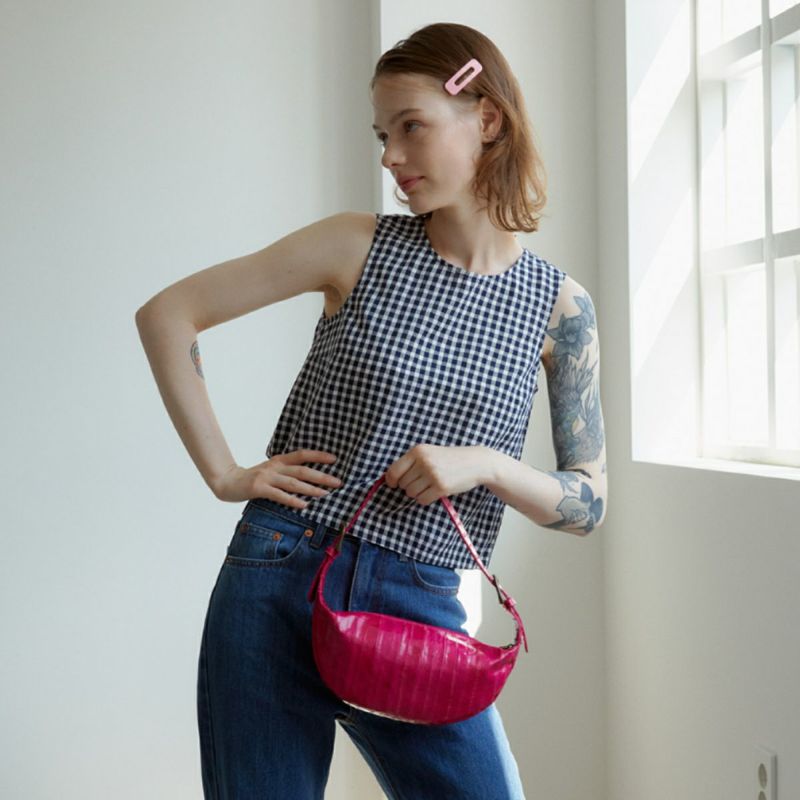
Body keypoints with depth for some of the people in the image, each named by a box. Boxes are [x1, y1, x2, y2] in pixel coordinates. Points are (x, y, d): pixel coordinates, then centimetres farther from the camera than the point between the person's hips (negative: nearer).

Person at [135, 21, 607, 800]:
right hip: (277, 584, 0)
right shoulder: (359, 246, -1)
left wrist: (486, 463, -13)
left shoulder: (558, 305, 2)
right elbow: (165, 315, 1)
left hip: (419, 604, 1)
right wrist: (223, 472, -4)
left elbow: (587, 502, 5)